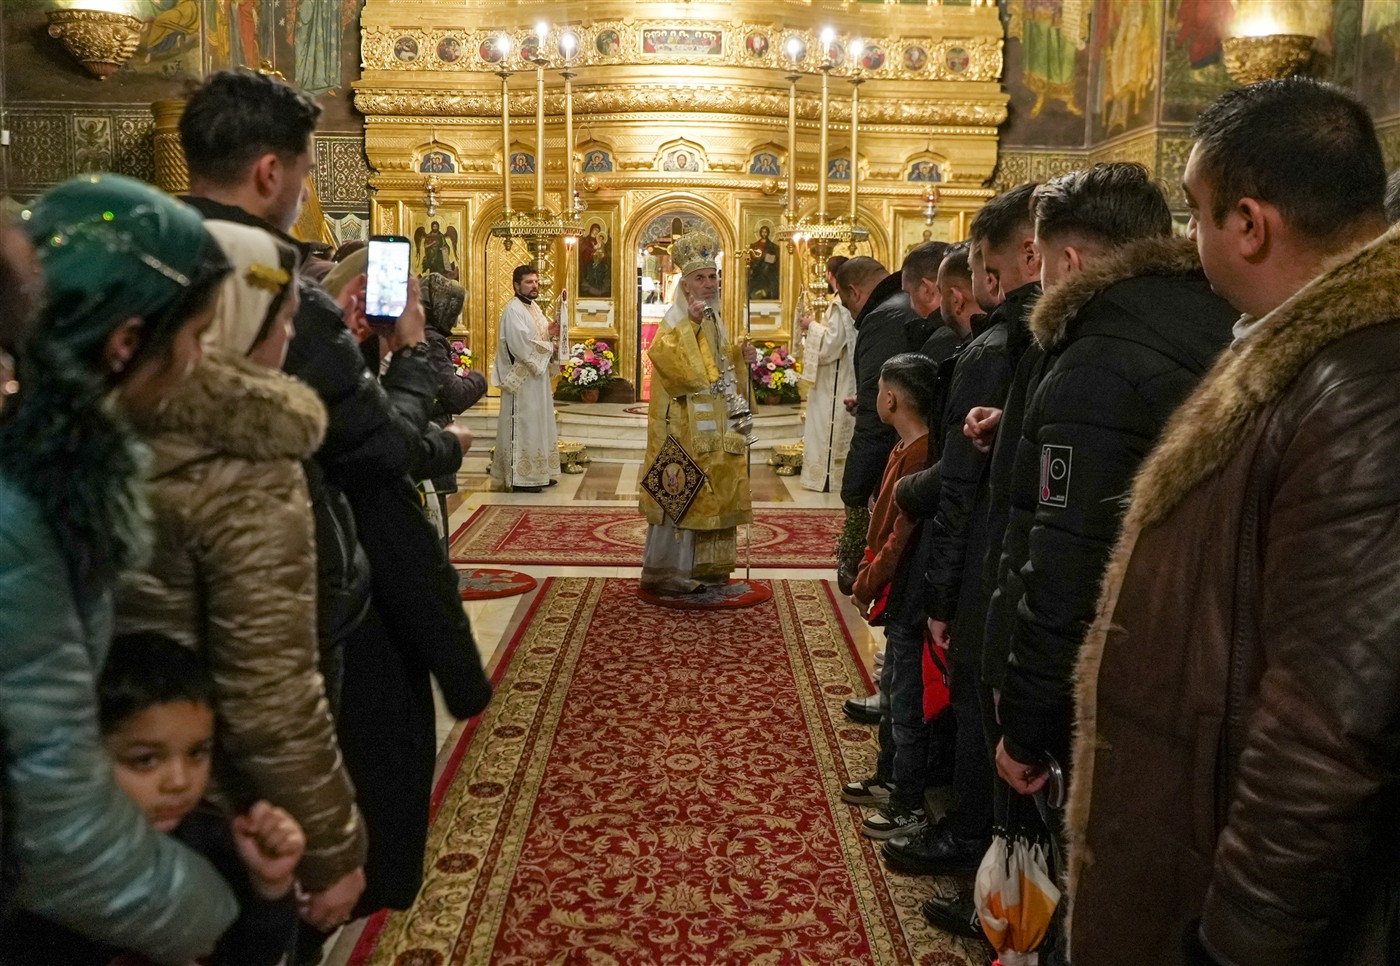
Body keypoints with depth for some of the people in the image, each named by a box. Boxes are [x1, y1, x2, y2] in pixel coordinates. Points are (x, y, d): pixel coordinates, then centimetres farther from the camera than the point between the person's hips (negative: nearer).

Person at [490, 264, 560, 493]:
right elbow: (521, 344, -23)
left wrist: (550, 333, -2)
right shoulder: (513, 310, -14)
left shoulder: (534, 308, 15)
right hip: (522, 379, -10)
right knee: (523, 426, -8)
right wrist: (549, 348, -13)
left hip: (537, 377, 10)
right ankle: (520, 477, -4)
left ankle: (537, 473, 19)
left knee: (537, 425, 12)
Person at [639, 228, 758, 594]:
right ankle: (666, 571, 2)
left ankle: (703, 566, 21)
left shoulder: (713, 319, 14)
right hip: (685, 423, -9)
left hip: (713, 422, 9)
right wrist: (690, 323, -31)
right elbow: (669, 360, -27)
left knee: (710, 490, 12)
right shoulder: (675, 320, -10)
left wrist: (740, 357, 7)